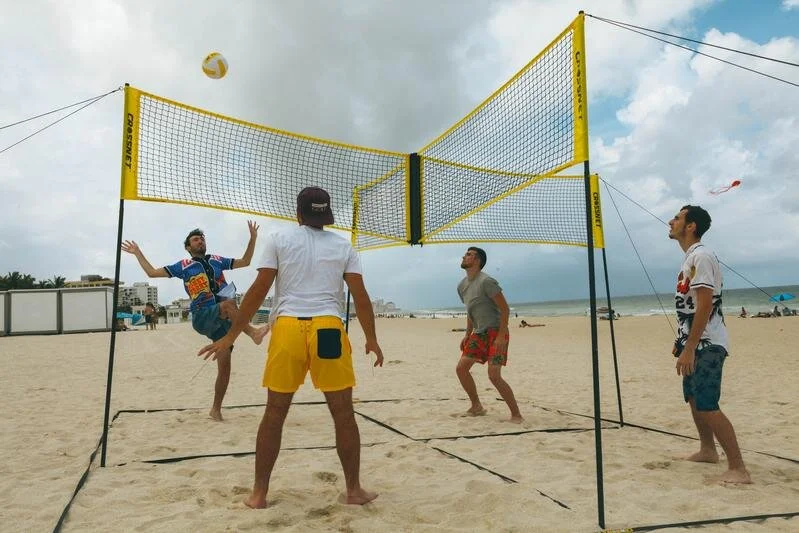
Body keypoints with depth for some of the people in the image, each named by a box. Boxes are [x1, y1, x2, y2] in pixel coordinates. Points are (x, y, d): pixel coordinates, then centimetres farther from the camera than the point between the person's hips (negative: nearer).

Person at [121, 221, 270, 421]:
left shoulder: (217, 260, 20)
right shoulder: (183, 266, 12)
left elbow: (245, 262, 24)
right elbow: (152, 272, 14)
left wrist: (253, 238, 14)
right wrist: (138, 253, 13)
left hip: (223, 319, 4)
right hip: (202, 317, -4)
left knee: (224, 365, 0)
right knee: (229, 303, -36)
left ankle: (215, 409, 11)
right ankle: (253, 333, -44)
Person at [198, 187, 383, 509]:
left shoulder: (279, 240, 8)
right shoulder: (343, 246, 10)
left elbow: (258, 291, 2)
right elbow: (361, 297, 5)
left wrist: (231, 336, 7)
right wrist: (372, 339, 16)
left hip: (287, 328, 1)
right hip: (328, 329, 0)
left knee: (274, 413, 11)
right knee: (343, 414, 10)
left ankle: (259, 493, 19)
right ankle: (354, 490, 18)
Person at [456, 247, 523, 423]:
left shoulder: (486, 281, -16)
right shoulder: (462, 286, 10)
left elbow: (505, 308, -17)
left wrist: (501, 336, -22)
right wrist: (467, 334, 15)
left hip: (495, 331, -8)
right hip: (478, 333, 9)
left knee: (494, 376, -17)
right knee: (461, 368, 3)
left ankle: (516, 414, -3)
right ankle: (477, 407, 19)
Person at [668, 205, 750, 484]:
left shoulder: (700, 256, -17)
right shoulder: (690, 258, 14)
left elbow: (704, 305, -23)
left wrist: (689, 349, -25)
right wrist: (682, 342, 21)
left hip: (706, 345, -10)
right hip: (696, 343, 10)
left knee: (707, 405, -11)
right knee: (694, 398, 18)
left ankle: (738, 468, -5)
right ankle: (707, 450, 33)